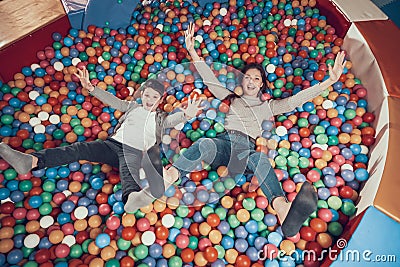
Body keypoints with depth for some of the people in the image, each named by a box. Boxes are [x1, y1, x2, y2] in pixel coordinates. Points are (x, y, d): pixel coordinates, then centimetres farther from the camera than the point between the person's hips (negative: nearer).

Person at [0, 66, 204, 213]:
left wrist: (186, 115, -25)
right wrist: (90, 88, 3)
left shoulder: (161, 118, 19)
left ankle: (131, 197, -72)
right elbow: (112, 100, 16)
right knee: (80, 149, -21)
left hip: (136, 152, -3)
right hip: (114, 144, 4)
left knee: (128, 168, -38)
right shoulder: (133, 107, 25)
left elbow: (174, 119, -2)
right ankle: (31, 161, -36)